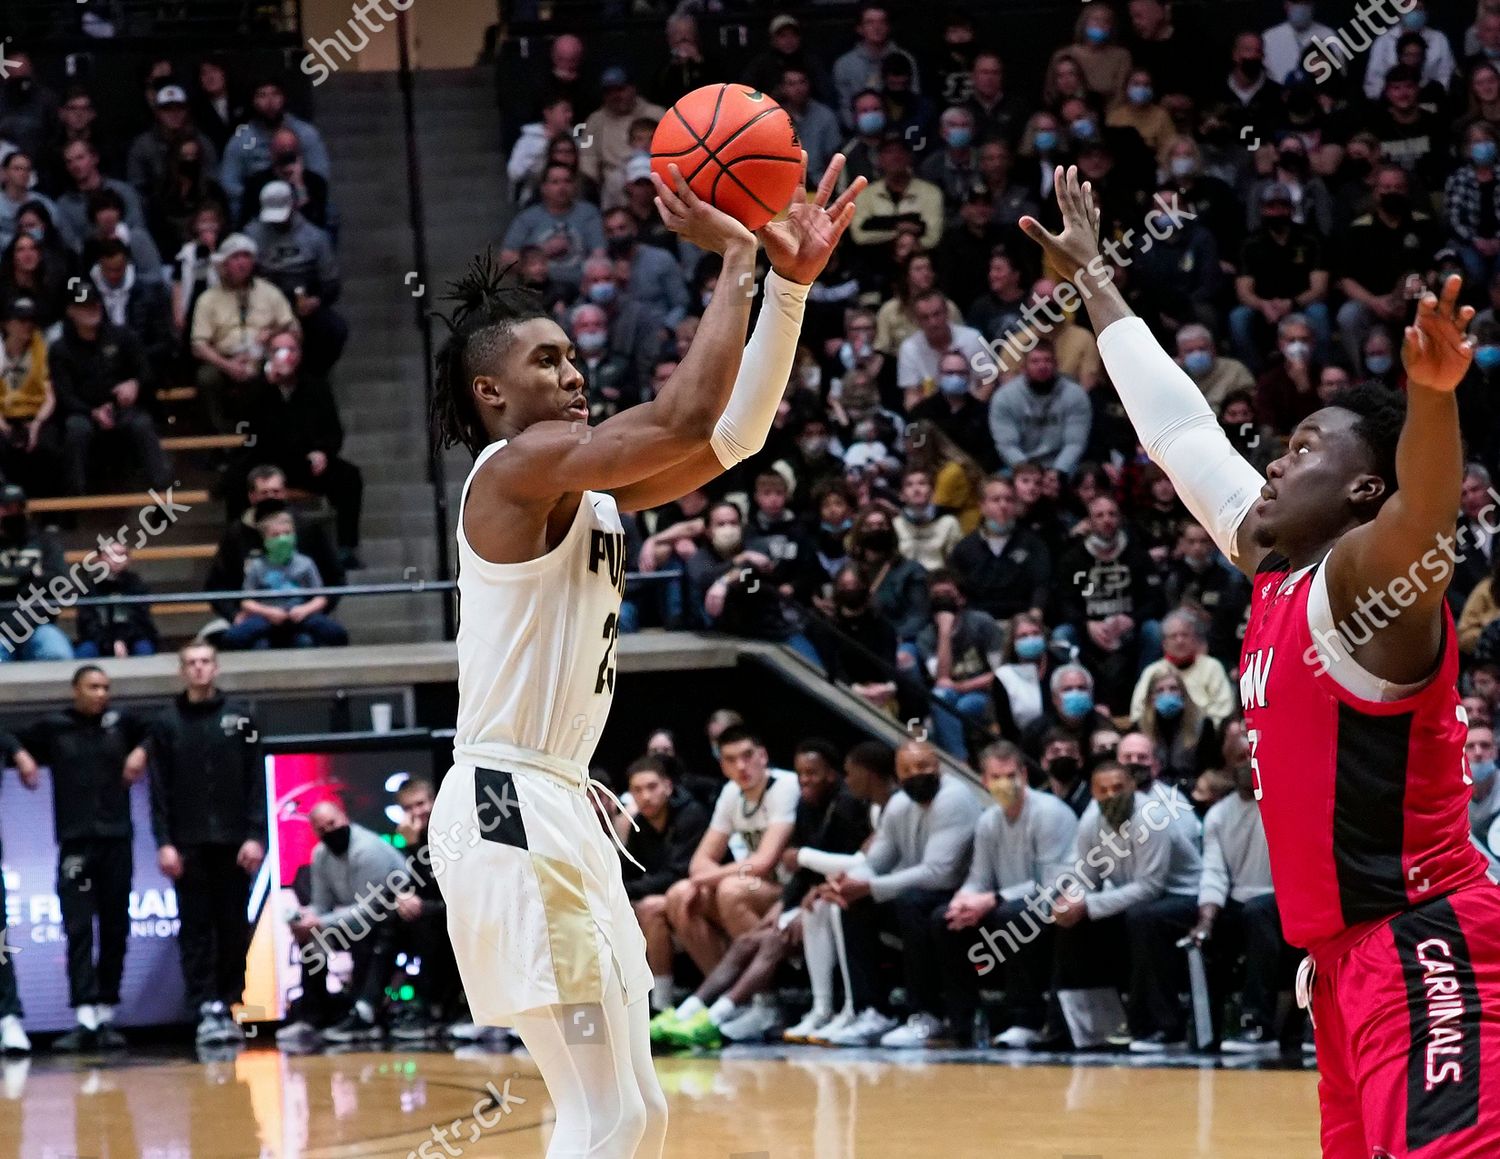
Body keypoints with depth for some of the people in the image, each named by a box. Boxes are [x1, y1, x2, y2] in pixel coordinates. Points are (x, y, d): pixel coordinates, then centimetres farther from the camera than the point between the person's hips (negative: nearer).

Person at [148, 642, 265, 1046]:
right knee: (195, 930, -3)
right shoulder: (167, 723, 6)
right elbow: (158, 789, 3)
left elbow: (257, 781, 3)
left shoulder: (239, 717, 7)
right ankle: (205, 1009, -5)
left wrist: (256, 835, -6)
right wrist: (164, 842, -6)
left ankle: (228, 1005, 10)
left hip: (233, 843, 0)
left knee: (234, 929, 3)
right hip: (188, 845, 0)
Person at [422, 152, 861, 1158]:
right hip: (511, 810, -10)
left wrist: (791, 282, 5)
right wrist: (736, 260, -13)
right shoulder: (517, 466, -11)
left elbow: (735, 432, 14)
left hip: (562, 811, 10)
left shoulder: (590, 489, 17)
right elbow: (687, 418, -23)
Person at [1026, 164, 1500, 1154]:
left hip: (1419, 948, -10)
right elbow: (1177, 426, 24)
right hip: (1346, 951, 10)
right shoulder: (1274, 567, 13)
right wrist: (1095, 281, 31)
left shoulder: (1367, 576, -12)